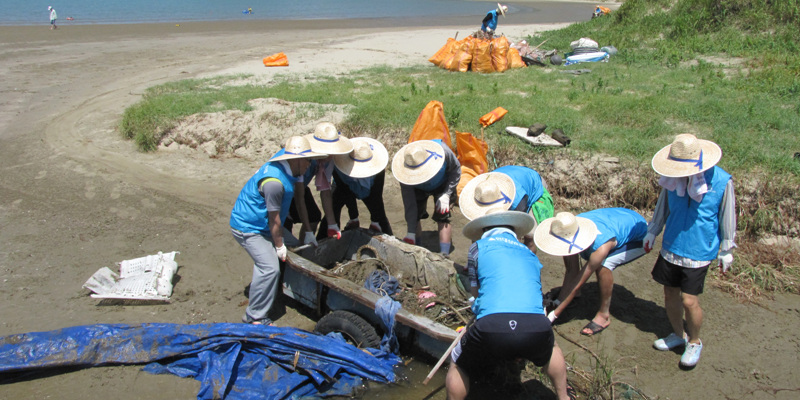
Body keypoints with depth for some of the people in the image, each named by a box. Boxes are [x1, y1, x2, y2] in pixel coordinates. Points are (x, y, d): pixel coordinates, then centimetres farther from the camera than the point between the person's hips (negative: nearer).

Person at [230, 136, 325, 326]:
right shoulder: (274, 181, -32)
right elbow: (274, 218, -22)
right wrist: (279, 246, -12)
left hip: (261, 224, 10)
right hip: (247, 227, -10)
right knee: (270, 268, -17)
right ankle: (254, 318, -7)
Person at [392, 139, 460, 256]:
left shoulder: (442, 151, -41)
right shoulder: (405, 170, -37)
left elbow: (456, 170, -19)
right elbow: (409, 201, -32)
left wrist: (446, 194, -29)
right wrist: (411, 233, -34)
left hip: (442, 185, -1)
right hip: (418, 189, 1)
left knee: (442, 217, -17)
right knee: (413, 216, -10)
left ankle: (444, 255, -13)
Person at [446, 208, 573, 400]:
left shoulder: (479, 248, 18)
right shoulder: (530, 255, 30)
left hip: (492, 328, -4)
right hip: (536, 329, 4)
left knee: (457, 366, 25)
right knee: (551, 349, 40)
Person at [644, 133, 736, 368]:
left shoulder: (722, 182, -16)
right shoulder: (672, 178, -8)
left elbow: (727, 219, -4)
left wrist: (726, 251, 4)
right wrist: (652, 231, 19)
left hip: (698, 251, -4)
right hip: (671, 246, 4)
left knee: (689, 300, -5)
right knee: (670, 294, 12)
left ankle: (694, 342, 22)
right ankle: (678, 334, 37)